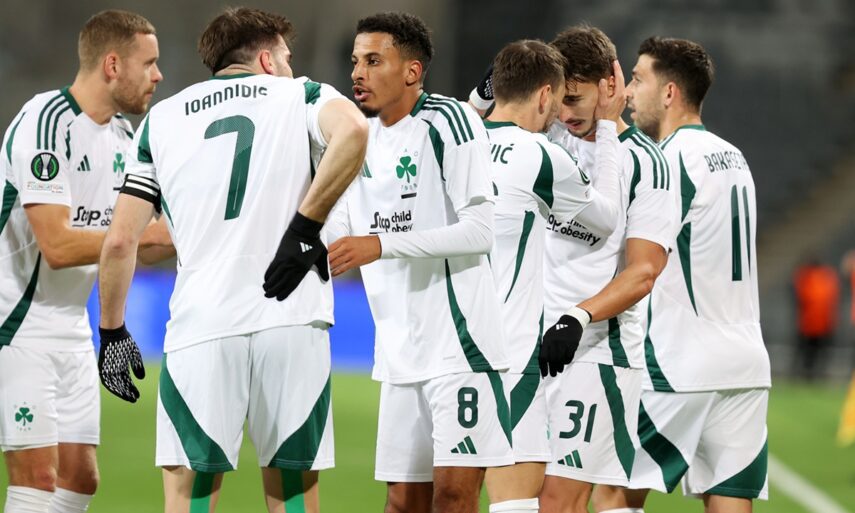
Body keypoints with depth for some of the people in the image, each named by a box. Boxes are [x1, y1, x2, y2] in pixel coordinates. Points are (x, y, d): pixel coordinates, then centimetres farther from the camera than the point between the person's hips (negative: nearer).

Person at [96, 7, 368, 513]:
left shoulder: (160, 119, 17)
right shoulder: (302, 96, 13)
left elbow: (121, 240, 11)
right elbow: (353, 131, -12)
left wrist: (113, 332, 21)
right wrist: (305, 226, -6)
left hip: (200, 326, 1)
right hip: (293, 319, 0)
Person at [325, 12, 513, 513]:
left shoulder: (449, 120, -9)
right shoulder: (363, 138, 14)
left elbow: (481, 231, -18)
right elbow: (339, 236, 21)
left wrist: (381, 245, -22)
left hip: (460, 340, -7)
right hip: (401, 353, 7)